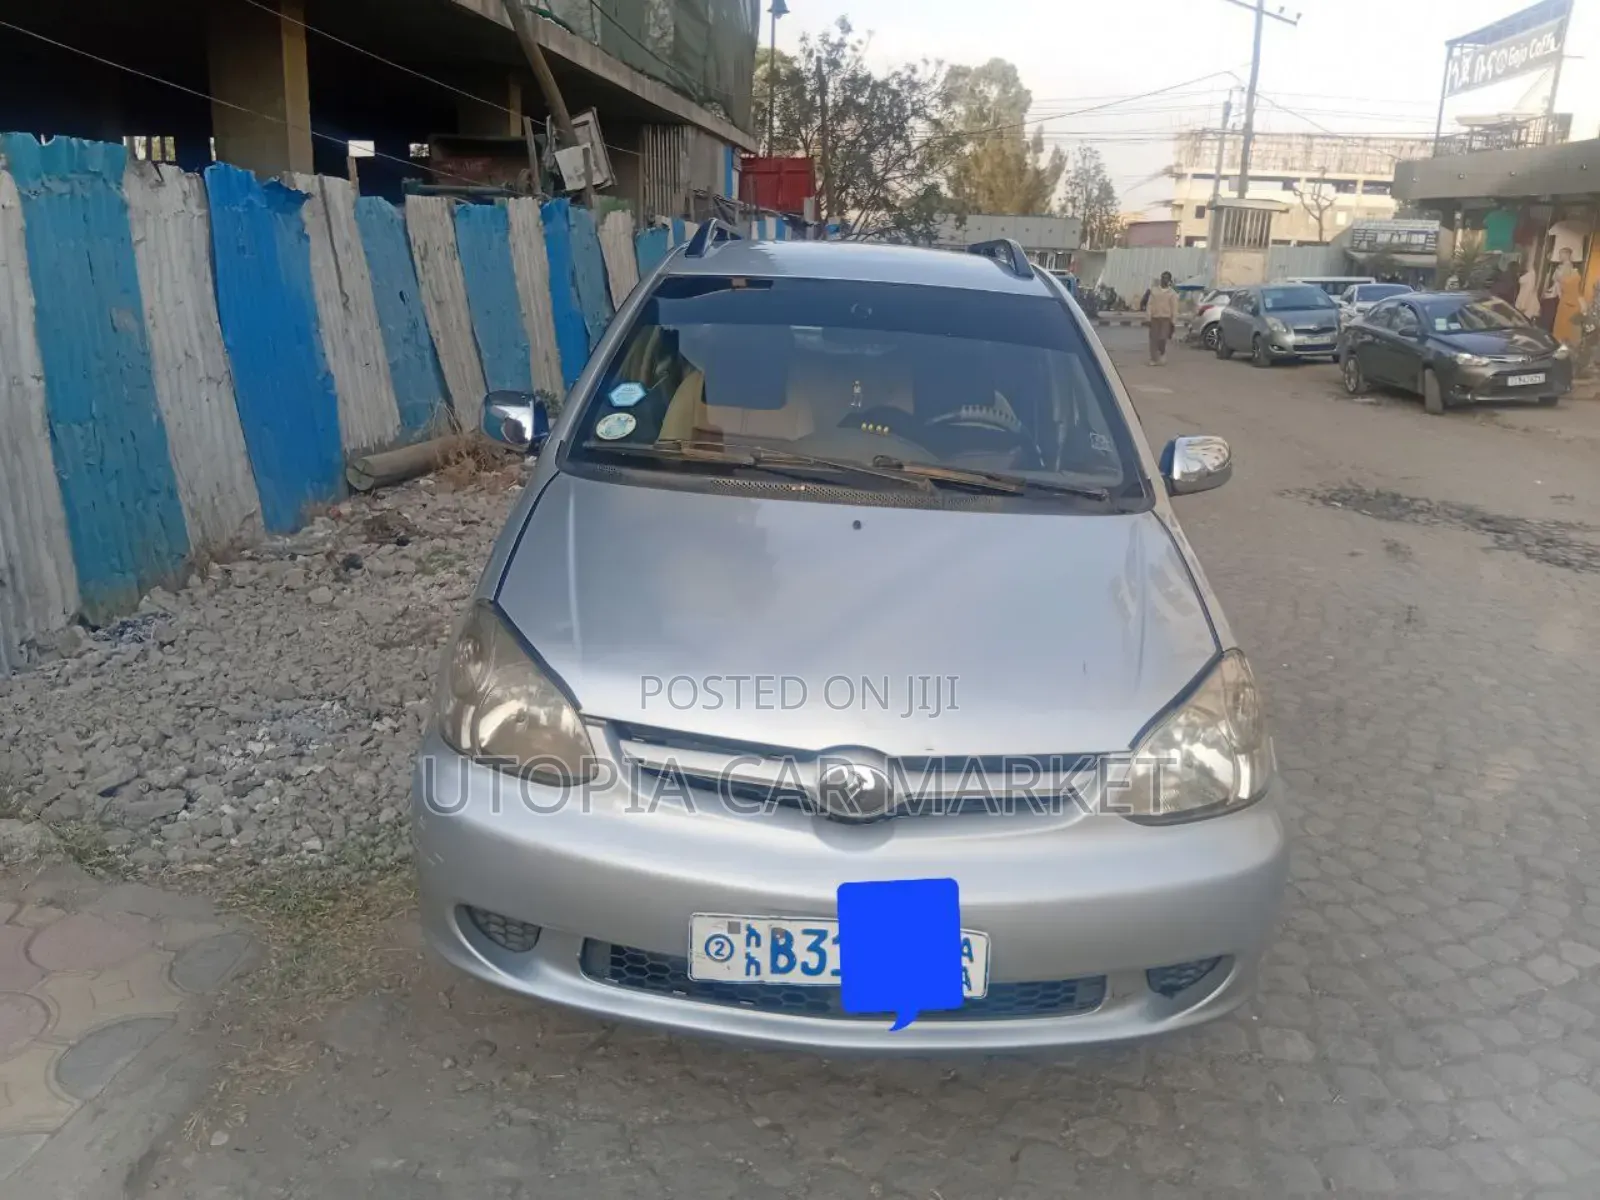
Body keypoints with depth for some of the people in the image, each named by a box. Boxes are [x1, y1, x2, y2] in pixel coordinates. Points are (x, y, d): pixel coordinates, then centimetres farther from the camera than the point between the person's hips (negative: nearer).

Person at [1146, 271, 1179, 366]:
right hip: (1155, 318, 2)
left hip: (1166, 318, -2)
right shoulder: (1154, 290, 8)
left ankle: (1162, 353, 16)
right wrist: (1149, 317, -3)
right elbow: (1150, 304, 6)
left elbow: (1174, 308, 3)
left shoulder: (1172, 293, 4)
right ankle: (1154, 359, 6)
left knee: (1163, 338, -13)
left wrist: (1173, 321, -1)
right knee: (1154, 339, -1)